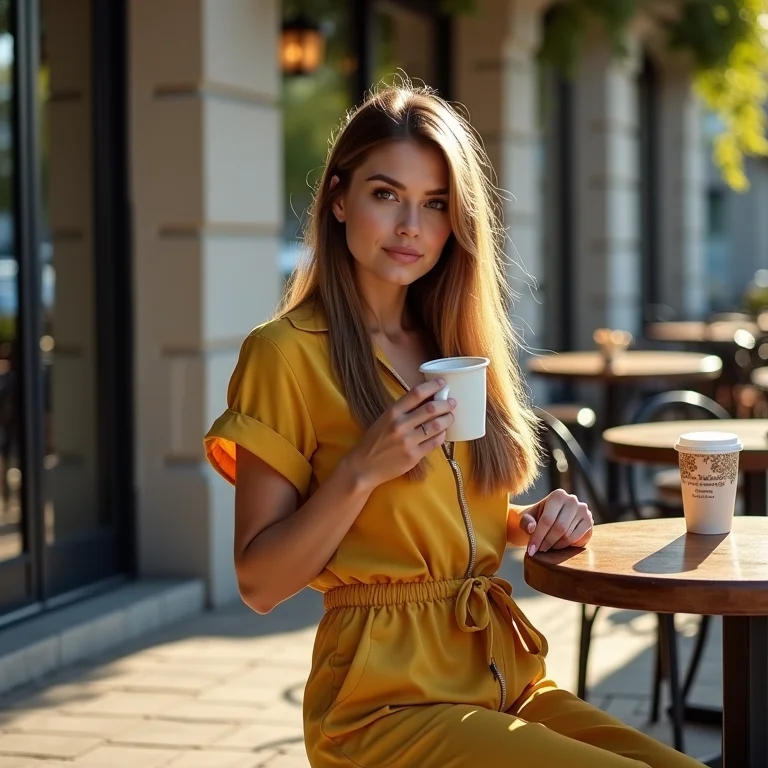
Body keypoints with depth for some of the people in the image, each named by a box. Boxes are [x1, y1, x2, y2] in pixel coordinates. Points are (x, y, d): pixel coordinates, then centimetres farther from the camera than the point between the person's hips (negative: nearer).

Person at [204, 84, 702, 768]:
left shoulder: (454, 346, 15)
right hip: (386, 699, -6)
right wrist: (361, 470, -19)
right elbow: (259, 584, -7)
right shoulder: (288, 353, -6)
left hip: (504, 679, 7)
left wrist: (531, 524, 4)